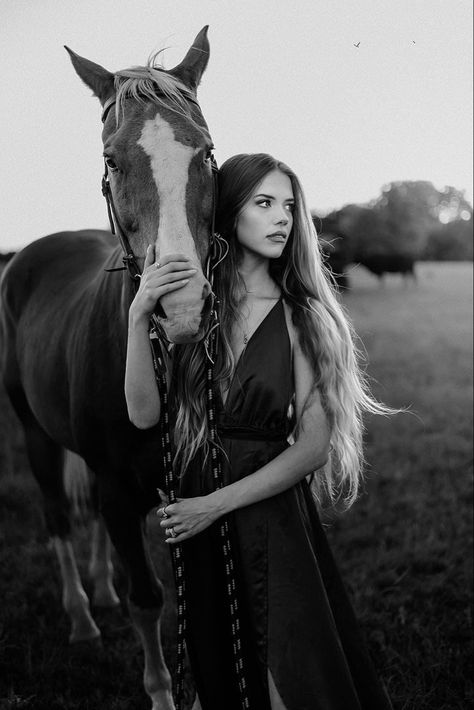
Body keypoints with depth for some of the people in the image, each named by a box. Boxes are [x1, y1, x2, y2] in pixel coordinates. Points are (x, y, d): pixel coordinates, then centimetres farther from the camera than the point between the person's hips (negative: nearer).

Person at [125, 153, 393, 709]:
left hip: (271, 512, -2)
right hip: (194, 516, 2)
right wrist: (138, 316, -23)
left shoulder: (302, 318, -8)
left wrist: (218, 503, -16)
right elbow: (144, 414, -12)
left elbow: (312, 447, -11)